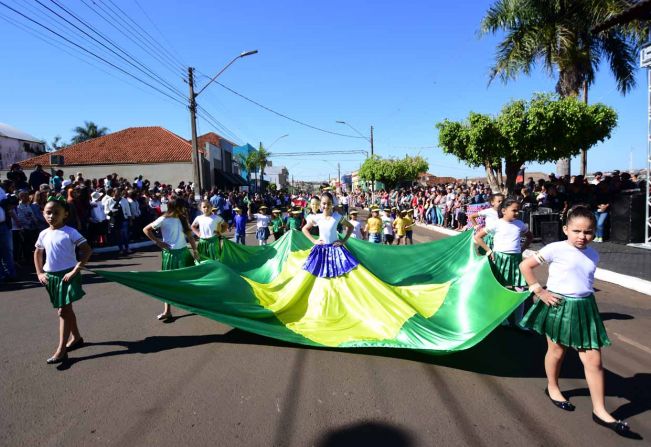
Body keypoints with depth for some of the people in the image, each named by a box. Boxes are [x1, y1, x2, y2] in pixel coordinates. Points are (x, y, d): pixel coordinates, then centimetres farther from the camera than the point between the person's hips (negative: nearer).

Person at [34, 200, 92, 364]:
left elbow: (87, 250, -18)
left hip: (67, 275, -6)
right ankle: (76, 337, 36)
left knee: (63, 311, -8)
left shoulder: (70, 233, -14)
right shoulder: (44, 234, 4)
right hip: (51, 276, 6)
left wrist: (75, 270, -20)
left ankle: (61, 350, -5)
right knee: (66, 309, 19)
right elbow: (38, 253, 19)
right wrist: (40, 273, 9)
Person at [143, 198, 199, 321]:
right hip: (170, 253, -4)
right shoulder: (163, 220, -10)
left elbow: (190, 236, 9)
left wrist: (195, 250, 6)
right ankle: (167, 311, 9)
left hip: (183, 252, 5)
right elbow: (146, 230, -5)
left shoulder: (183, 219, 5)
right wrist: (158, 242, -10)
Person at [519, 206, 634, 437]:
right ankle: (552, 388, 38)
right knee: (557, 351, 14)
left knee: (594, 360, 3)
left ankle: (599, 410, 14)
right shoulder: (556, 249, -13)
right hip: (559, 305, -4)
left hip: (584, 307, 5)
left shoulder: (593, 255, 5)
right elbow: (525, 265, -11)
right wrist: (539, 291, -13)